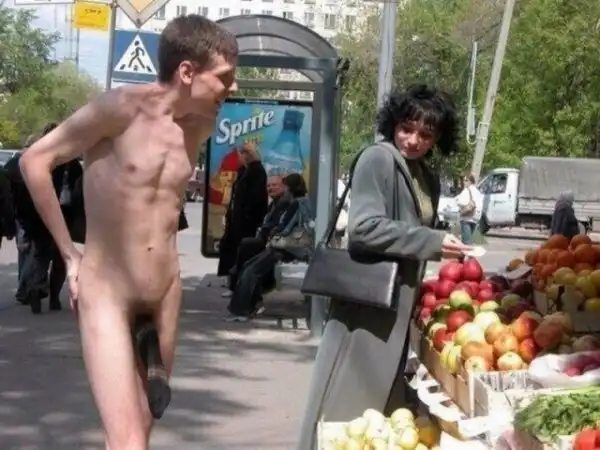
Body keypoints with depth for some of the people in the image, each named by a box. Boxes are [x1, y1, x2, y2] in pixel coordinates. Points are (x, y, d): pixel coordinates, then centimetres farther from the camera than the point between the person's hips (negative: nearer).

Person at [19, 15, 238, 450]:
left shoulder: (202, 123, 3)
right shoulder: (123, 106, -17)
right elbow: (35, 160, -11)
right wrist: (70, 255, -8)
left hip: (166, 296, 7)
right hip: (106, 295, -6)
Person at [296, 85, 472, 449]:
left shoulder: (428, 179, 14)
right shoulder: (379, 158, -10)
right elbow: (365, 227, -21)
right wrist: (434, 242, -20)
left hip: (400, 307, 8)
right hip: (367, 303, -8)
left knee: (384, 402, 14)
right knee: (348, 404, -3)